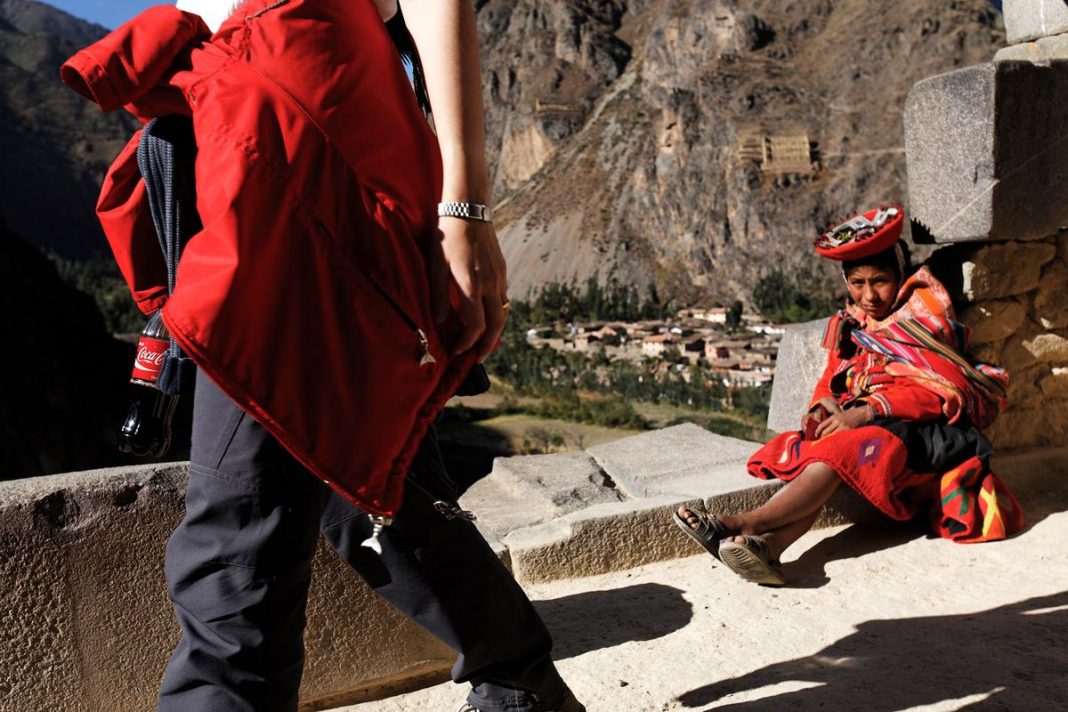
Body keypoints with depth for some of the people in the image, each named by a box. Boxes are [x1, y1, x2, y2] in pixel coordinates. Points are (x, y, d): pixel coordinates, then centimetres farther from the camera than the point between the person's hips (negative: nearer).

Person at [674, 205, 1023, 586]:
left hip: (922, 426, -5)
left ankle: (743, 524, -46)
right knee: (811, 451, -28)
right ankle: (771, 545, -51)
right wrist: (822, 408, -9)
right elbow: (832, 381, 16)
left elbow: (939, 387, -12)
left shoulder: (925, 313, -1)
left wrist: (866, 412, -23)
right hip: (865, 425, 5)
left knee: (842, 449, -33)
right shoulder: (848, 324, 15)